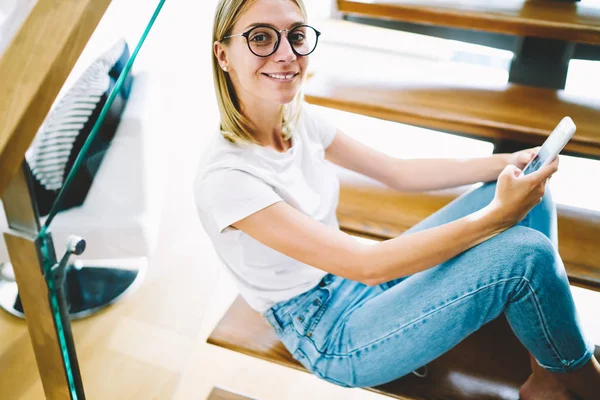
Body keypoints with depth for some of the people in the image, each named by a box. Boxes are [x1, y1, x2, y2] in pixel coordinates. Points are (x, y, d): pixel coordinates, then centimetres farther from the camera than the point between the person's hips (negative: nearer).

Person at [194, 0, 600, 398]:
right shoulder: (224, 176, -26)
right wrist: (497, 215, -26)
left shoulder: (300, 119, -3)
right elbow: (366, 266, -28)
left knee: (530, 193, -3)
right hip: (332, 339, -7)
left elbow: (400, 172, 6)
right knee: (526, 254, -22)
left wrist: (506, 162, -4)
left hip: (361, 285, 8)